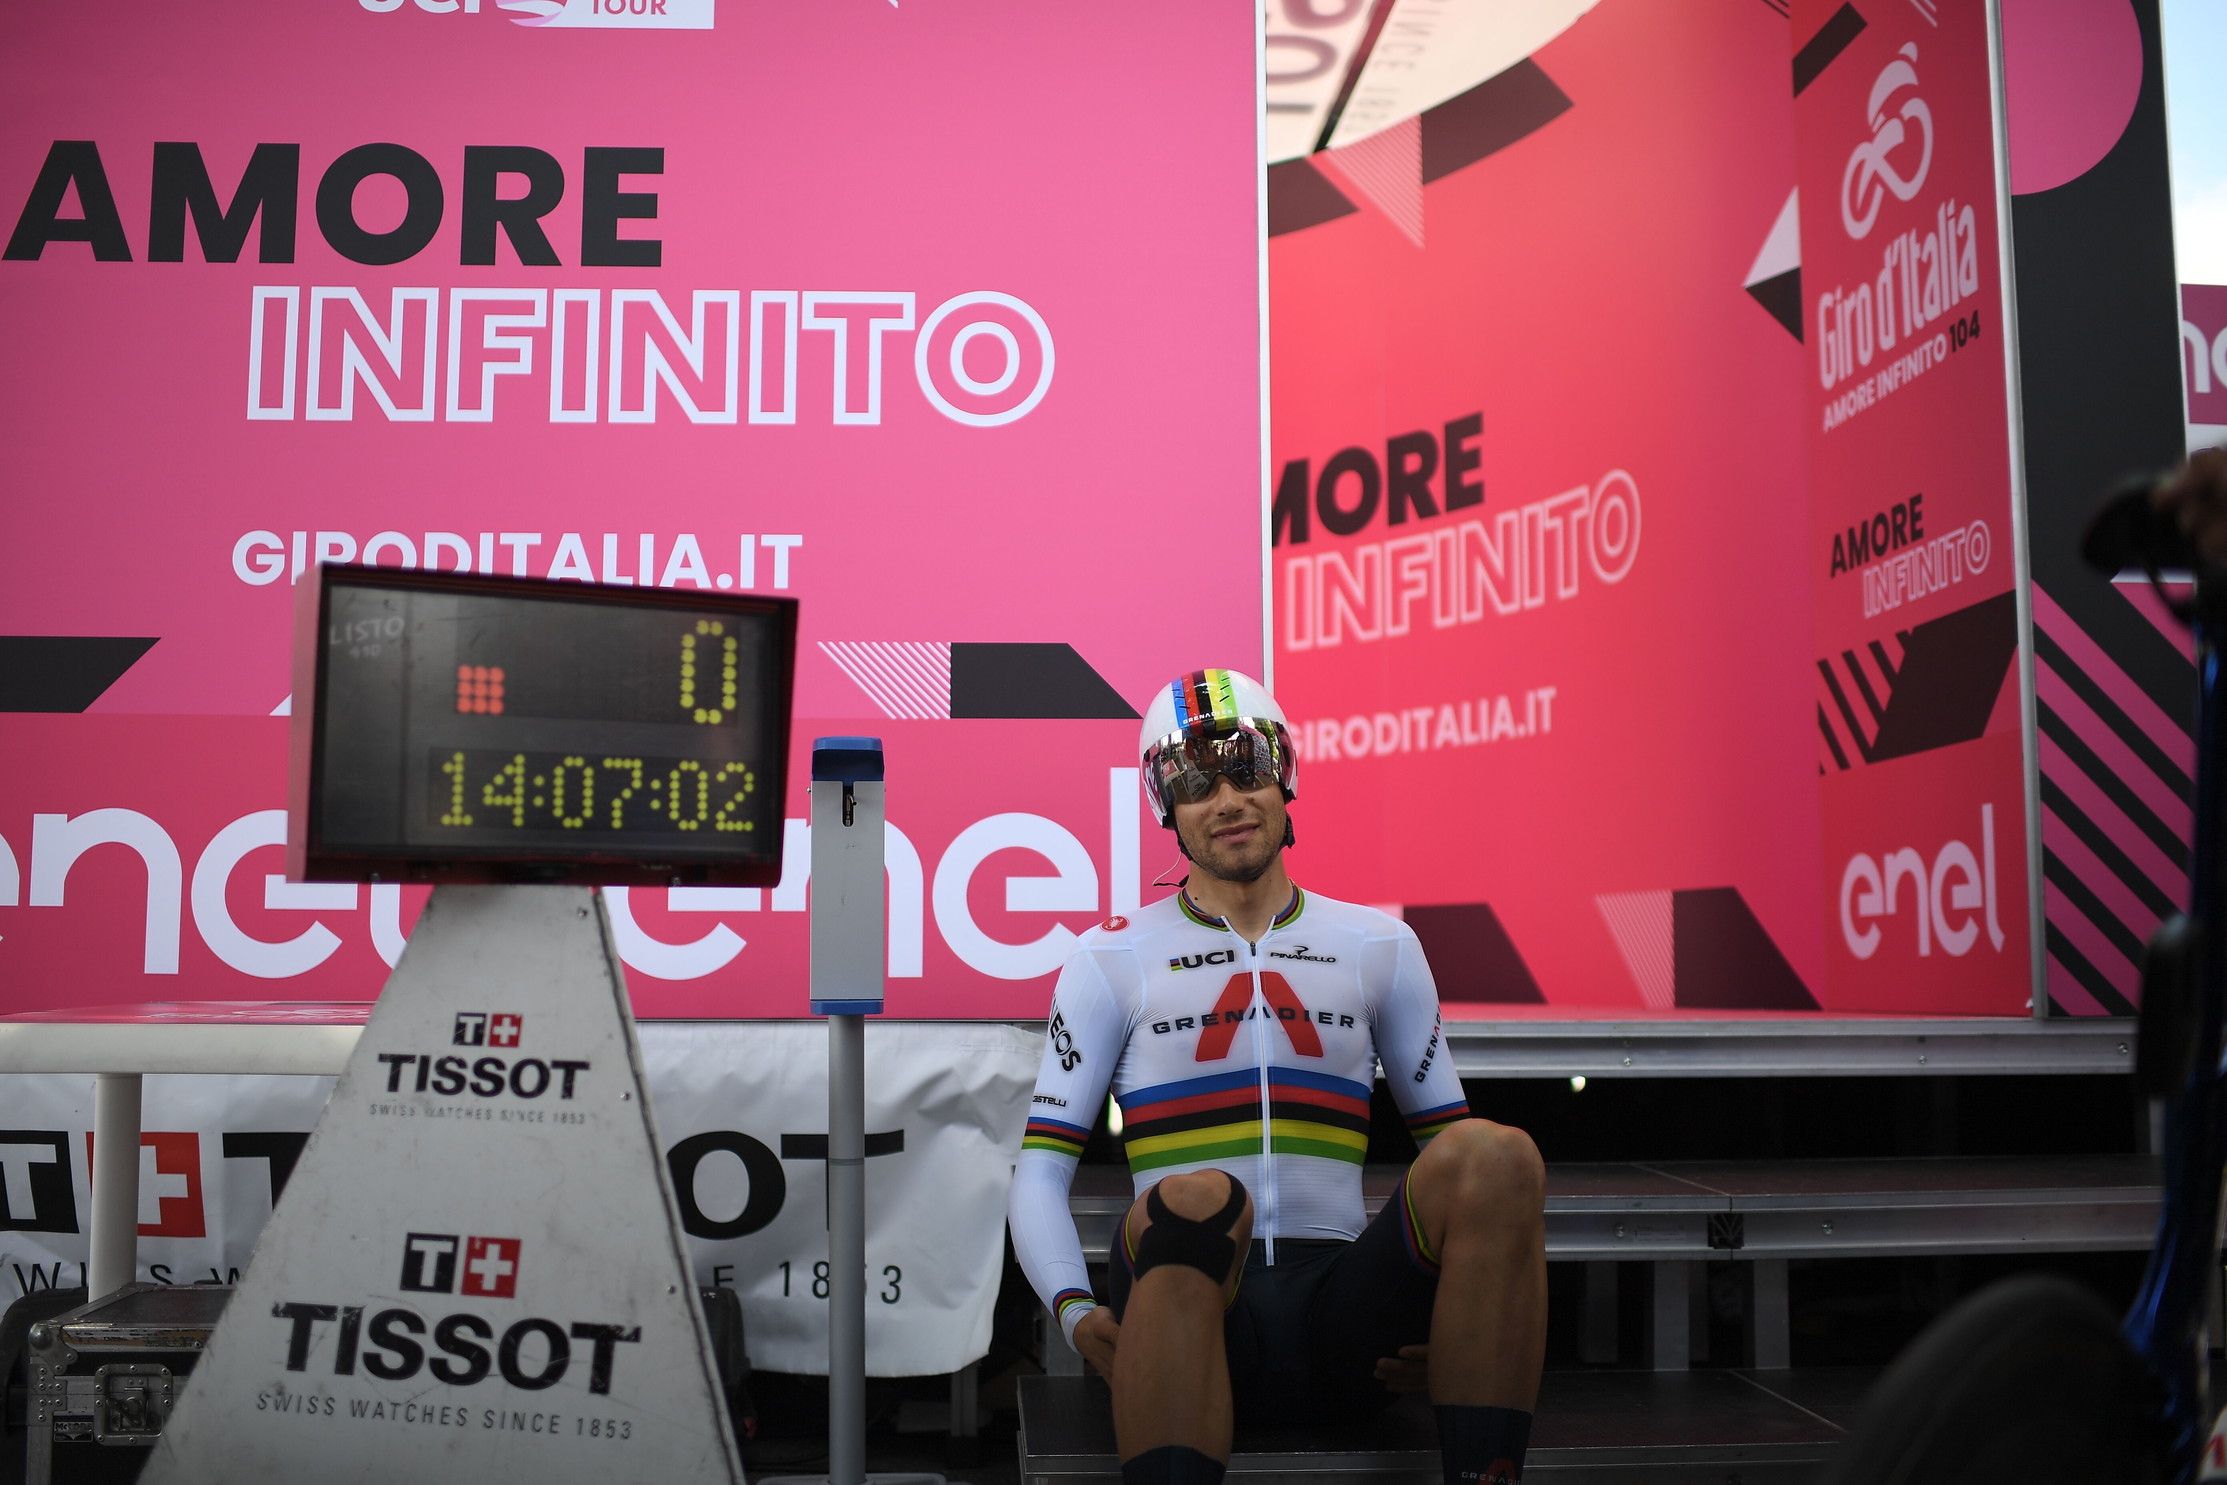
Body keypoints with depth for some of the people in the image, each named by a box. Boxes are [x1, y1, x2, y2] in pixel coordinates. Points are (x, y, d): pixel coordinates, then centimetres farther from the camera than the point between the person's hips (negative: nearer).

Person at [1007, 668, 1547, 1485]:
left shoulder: (1378, 945, 17)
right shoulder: (1113, 958, 11)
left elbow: (1445, 1136, 17)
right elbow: (1041, 1168, 7)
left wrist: (1481, 1299, -2)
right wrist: (1076, 1313, -13)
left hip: (1343, 1321, 3)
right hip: (1185, 1312, -2)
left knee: (1494, 1155, -27)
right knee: (1193, 1202, -38)